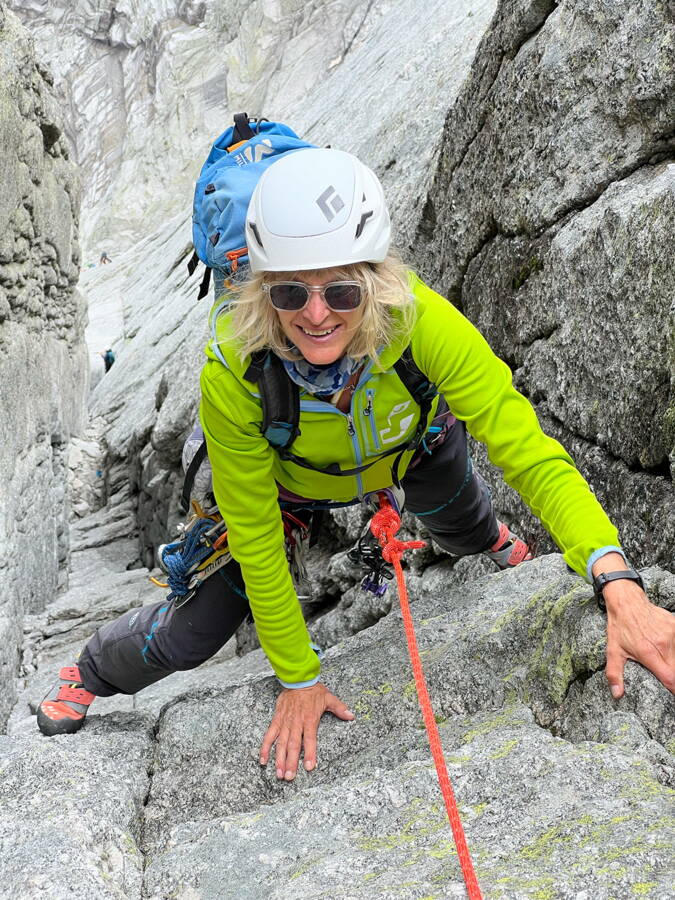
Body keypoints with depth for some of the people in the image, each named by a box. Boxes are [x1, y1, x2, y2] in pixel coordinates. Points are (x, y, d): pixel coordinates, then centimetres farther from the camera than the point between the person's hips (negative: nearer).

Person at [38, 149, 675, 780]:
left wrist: (618, 582, -55)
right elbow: (254, 539, -27)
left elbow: (527, 451, -41)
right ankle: (94, 669, 35)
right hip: (290, 479, -1)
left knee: (466, 532, 25)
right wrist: (298, 678, -18)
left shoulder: (420, 320, -42)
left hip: (413, 447, 1)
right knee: (195, 633, 0)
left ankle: (489, 540, 66)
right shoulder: (232, 373, -40)